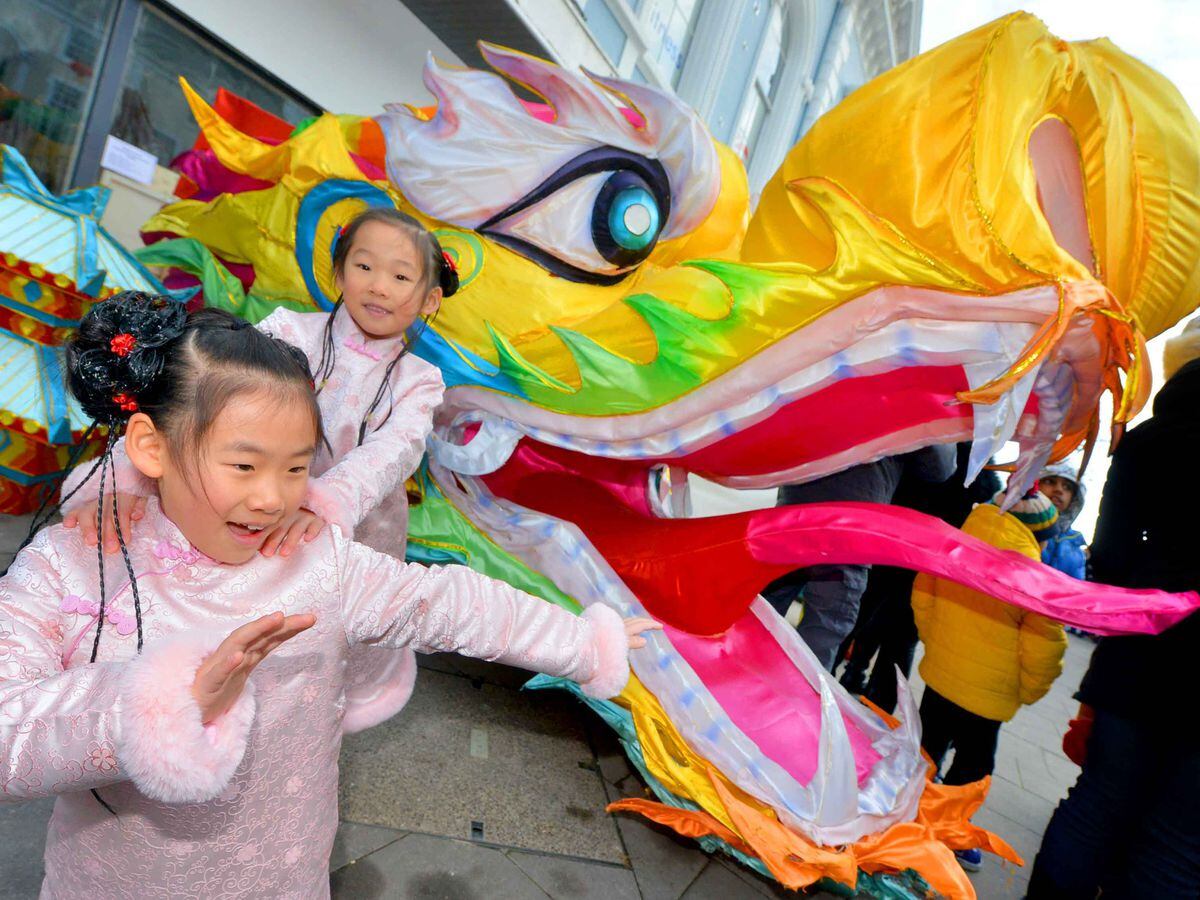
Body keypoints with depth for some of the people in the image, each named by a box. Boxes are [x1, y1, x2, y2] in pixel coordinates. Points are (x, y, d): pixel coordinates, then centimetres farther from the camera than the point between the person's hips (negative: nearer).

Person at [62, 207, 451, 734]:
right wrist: (127, 475, -38)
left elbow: (395, 449, -25)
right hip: (254, 520, 0)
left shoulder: (416, 382, -4)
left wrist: (327, 502, -46)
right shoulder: (292, 331, -7)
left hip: (353, 532, 1)